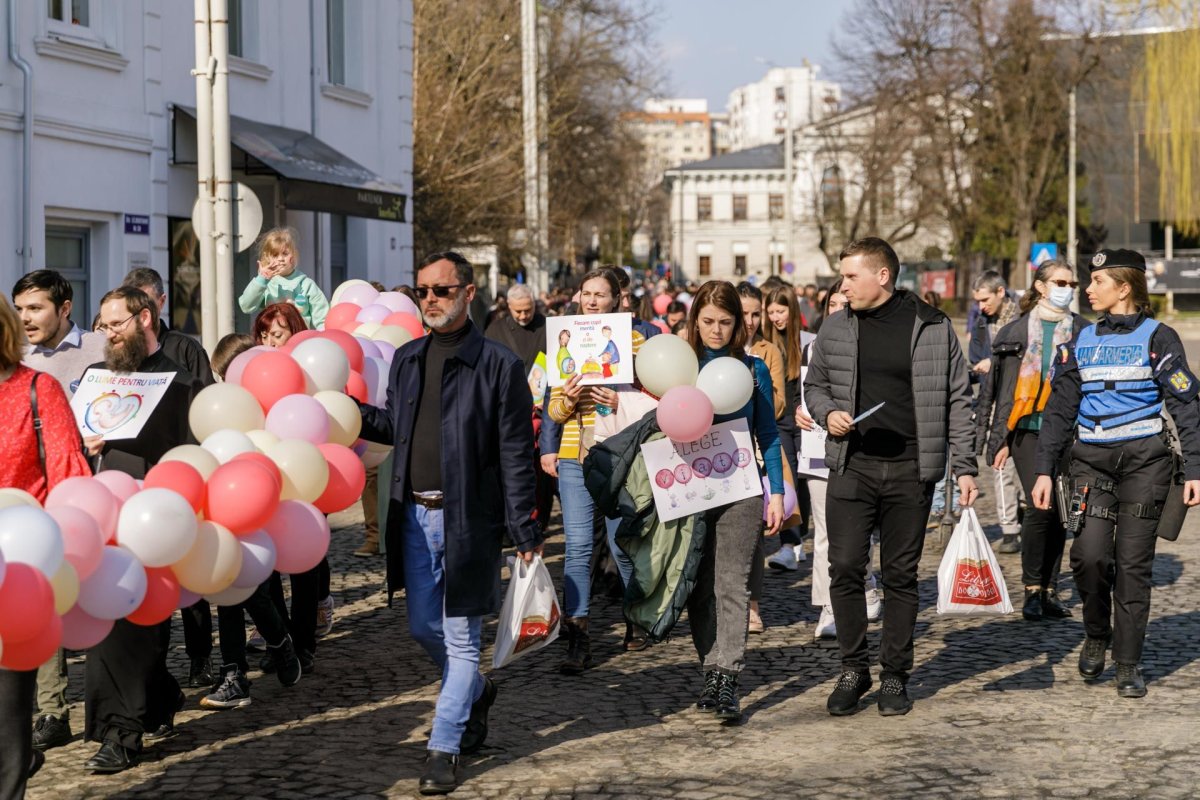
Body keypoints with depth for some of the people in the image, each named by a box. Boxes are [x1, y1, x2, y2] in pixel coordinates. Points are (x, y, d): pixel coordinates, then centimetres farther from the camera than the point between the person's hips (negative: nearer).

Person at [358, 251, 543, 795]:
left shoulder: (498, 365, -9)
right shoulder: (407, 360, 9)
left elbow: (516, 454, -9)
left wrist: (524, 531, -10)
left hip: (468, 517, -6)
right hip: (415, 514, 6)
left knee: (460, 637, 1)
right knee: (423, 628, 14)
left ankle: (443, 750, 7)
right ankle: (476, 693, 41)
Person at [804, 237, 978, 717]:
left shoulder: (933, 328, 0)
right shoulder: (835, 329, 6)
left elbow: (957, 400, 3)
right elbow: (813, 385, 18)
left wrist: (965, 467, -1)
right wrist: (827, 412, -4)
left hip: (910, 470, -1)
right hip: (852, 466, 2)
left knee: (901, 575, 5)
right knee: (845, 569, -4)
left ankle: (895, 676, 16)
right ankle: (852, 669, 12)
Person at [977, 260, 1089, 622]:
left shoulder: (1084, 333, 9)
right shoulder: (1017, 332, 5)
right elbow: (1002, 390, 6)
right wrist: (1001, 439, 2)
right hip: (1029, 430, -2)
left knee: (1058, 511, 4)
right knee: (1041, 505, -14)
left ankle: (1049, 591, 14)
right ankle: (1032, 590, -4)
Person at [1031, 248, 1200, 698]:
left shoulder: (1157, 338, 0)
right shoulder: (1081, 342, 11)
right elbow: (1059, 409, 13)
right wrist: (1044, 470, 6)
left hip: (1144, 460, -3)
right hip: (1092, 460, 3)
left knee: (1133, 563, -2)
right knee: (1089, 555, -12)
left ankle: (1128, 665, 8)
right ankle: (1096, 635, 14)